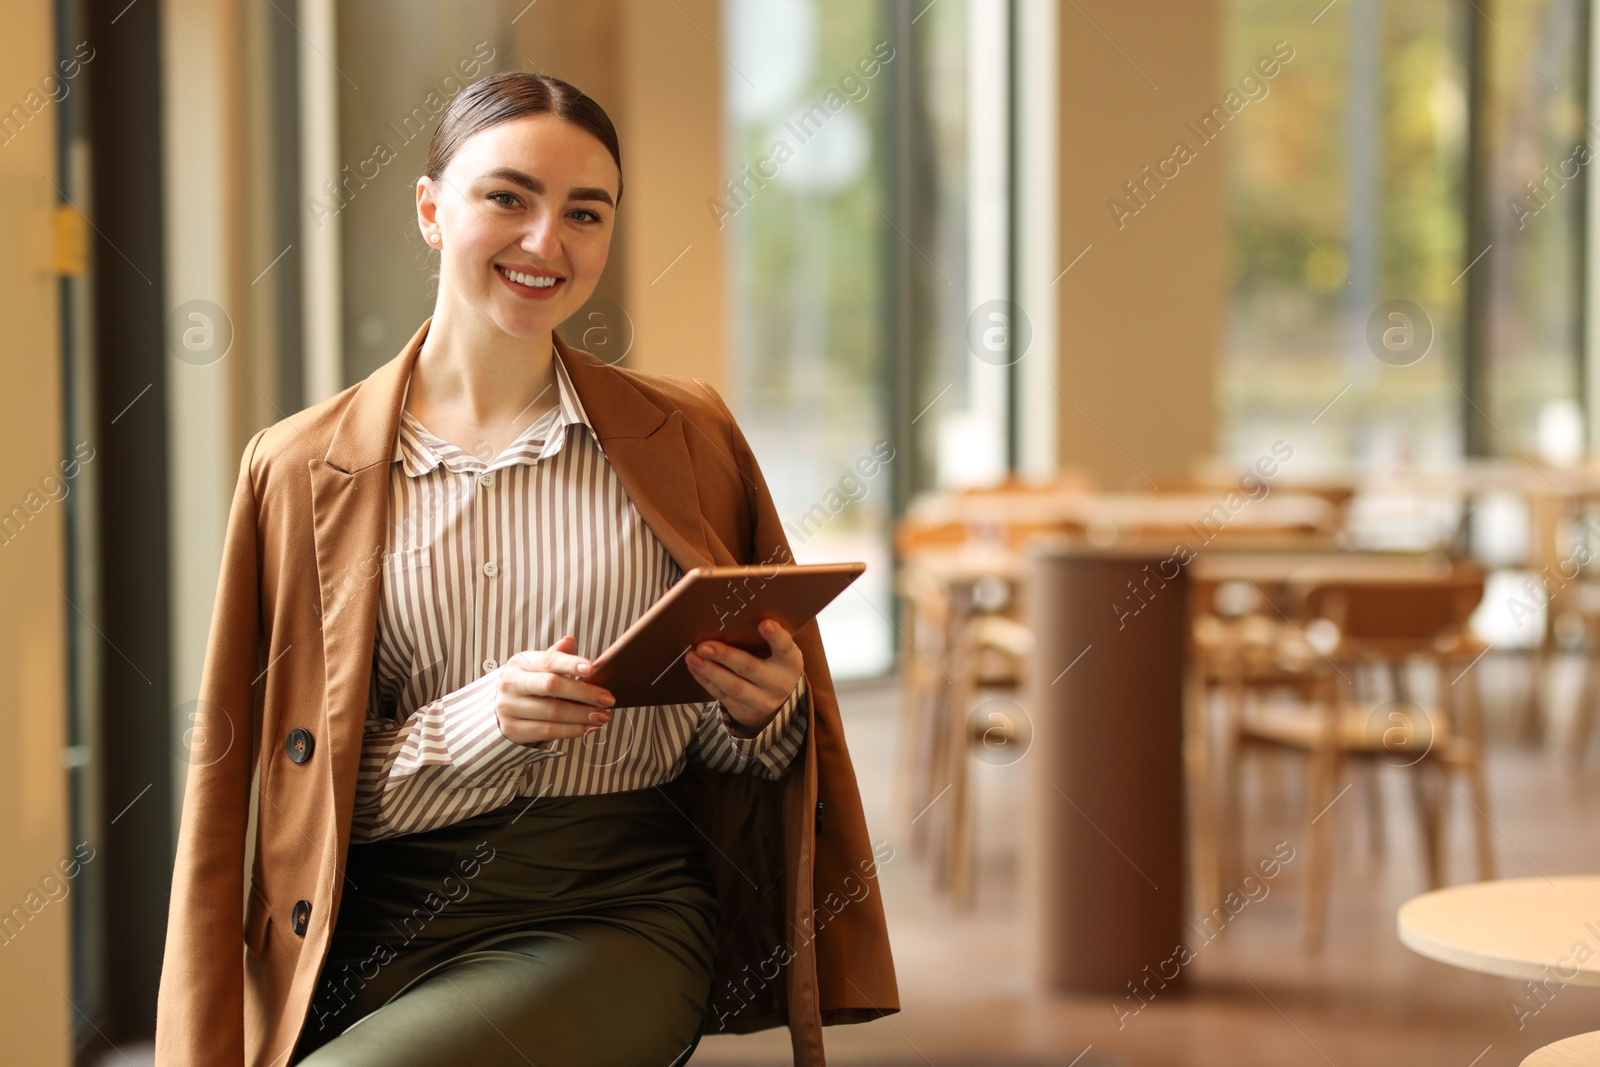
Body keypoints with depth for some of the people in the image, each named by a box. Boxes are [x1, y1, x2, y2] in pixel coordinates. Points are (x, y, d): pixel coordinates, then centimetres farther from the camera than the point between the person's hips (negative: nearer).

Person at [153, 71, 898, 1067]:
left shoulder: (687, 438, 9)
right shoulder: (302, 468, 6)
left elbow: (728, 752, 16)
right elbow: (300, 785, 5)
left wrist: (761, 713, -8)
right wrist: (475, 725, -13)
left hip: (619, 912, -1)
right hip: (384, 926, 1)